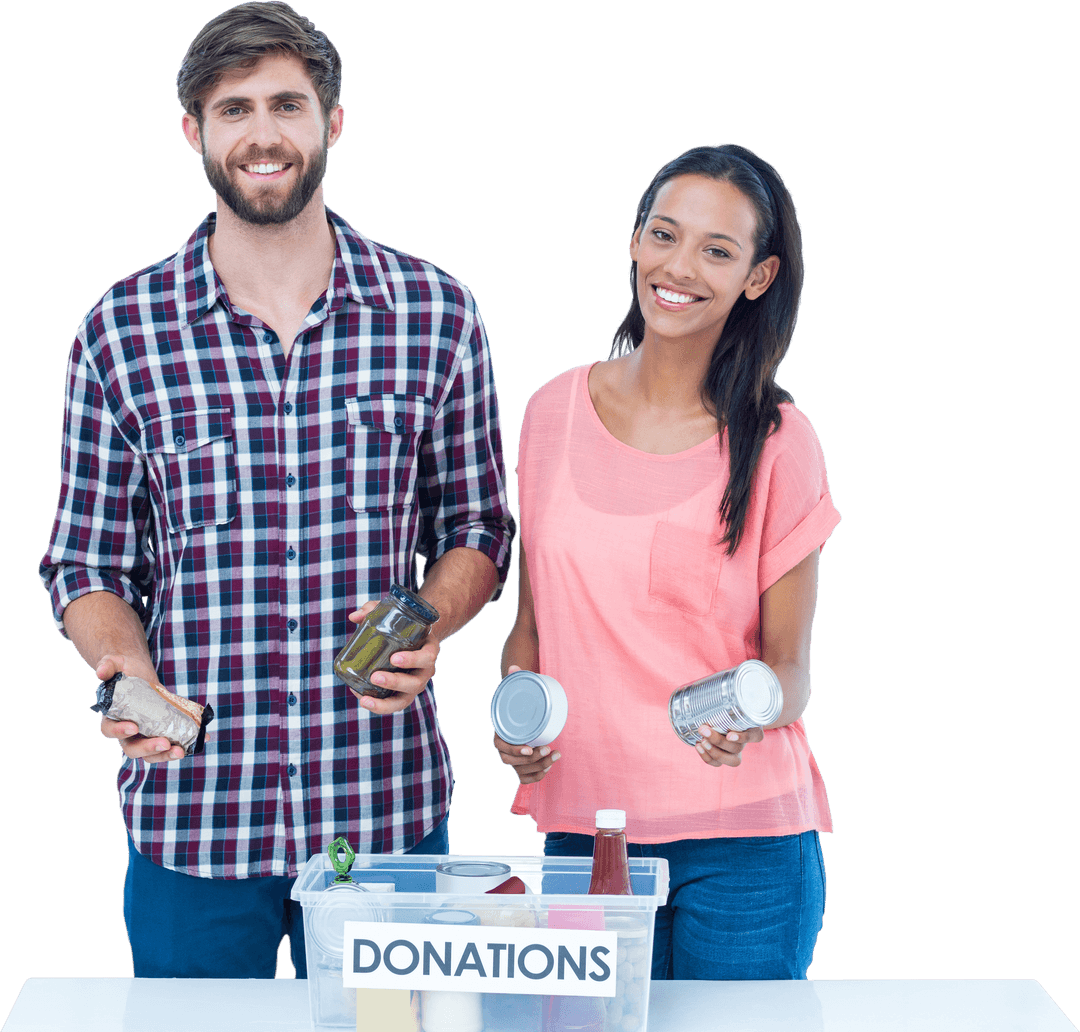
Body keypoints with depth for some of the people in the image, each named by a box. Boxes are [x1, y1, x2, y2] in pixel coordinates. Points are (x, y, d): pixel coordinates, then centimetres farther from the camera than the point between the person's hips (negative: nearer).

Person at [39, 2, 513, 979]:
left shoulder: (435, 313, 1)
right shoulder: (122, 332, 0)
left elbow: (478, 529, 9)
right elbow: (88, 564, 6)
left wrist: (427, 626, -11)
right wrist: (127, 671, -14)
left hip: (388, 803, 1)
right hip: (190, 816, 0)